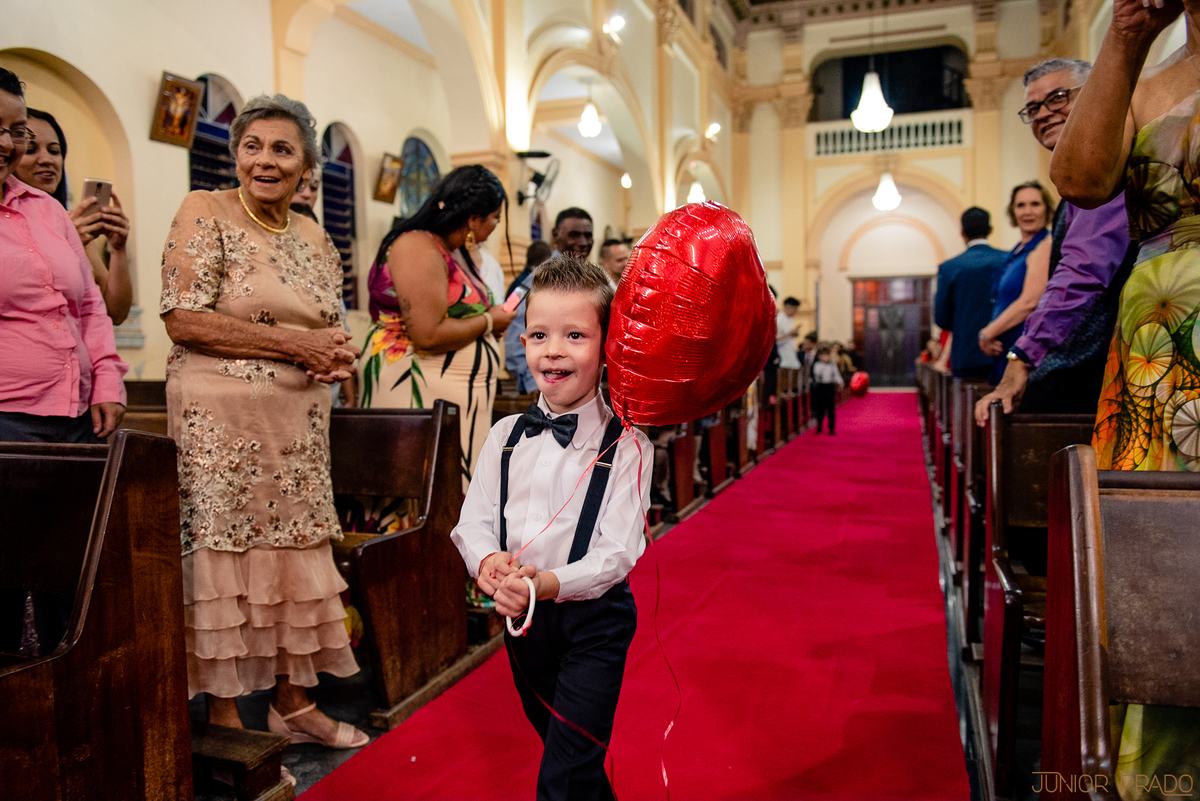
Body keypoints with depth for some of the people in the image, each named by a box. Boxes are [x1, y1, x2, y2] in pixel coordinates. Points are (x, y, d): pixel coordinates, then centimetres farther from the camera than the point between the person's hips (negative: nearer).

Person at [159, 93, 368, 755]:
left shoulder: (316, 239, 13)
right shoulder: (204, 213, -3)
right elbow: (183, 318, -13)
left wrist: (334, 358, -5)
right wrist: (293, 343, -15)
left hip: (298, 424, 6)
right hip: (219, 419, -5)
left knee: (296, 552, 10)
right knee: (221, 556, 0)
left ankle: (293, 701, 24)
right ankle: (223, 714, 16)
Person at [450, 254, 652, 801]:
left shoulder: (625, 446, -16)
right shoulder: (506, 437, -2)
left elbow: (619, 551, -21)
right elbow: (473, 520, 0)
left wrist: (550, 583, -36)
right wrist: (487, 561, -23)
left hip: (594, 618, -5)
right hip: (521, 615, 6)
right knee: (558, 742, 27)